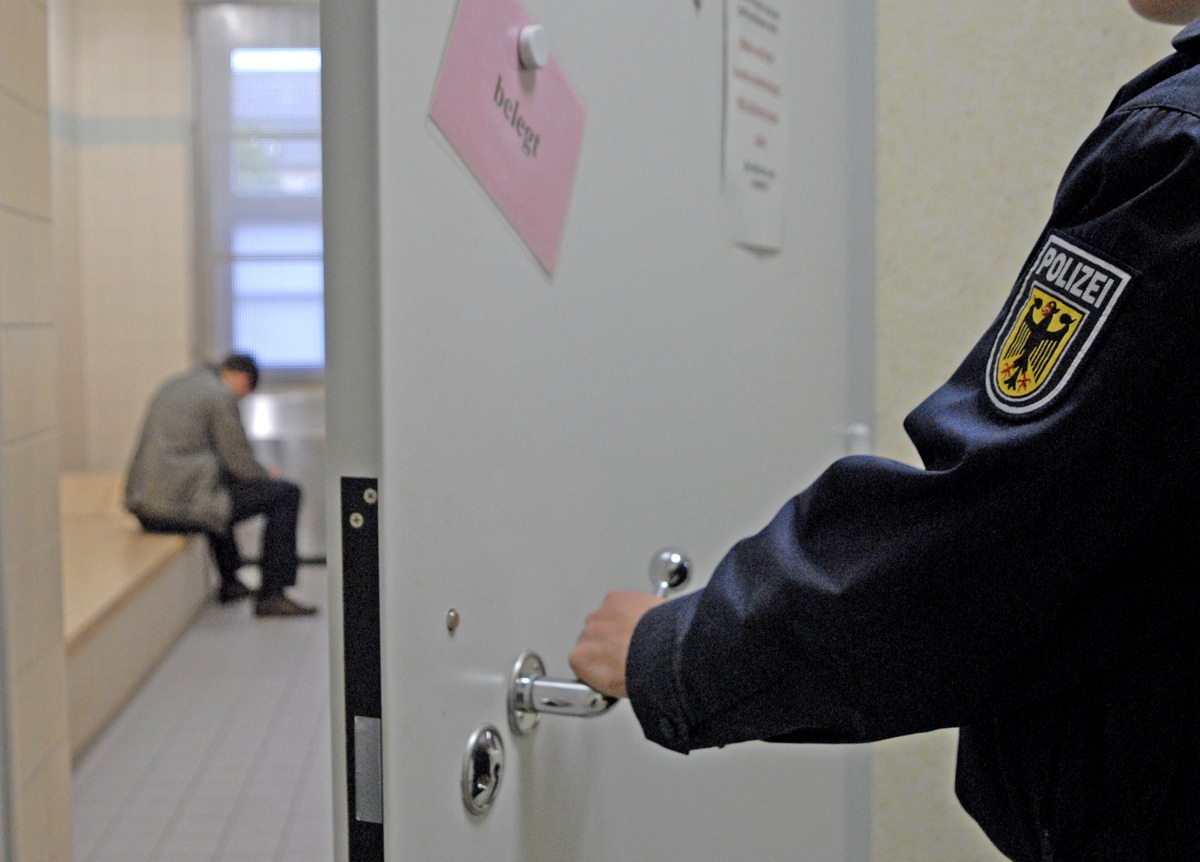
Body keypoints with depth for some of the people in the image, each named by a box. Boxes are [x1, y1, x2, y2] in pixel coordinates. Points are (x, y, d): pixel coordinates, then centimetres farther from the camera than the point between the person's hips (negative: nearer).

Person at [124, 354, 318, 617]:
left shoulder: (173, 385, 20)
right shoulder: (222, 396, -7)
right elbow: (239, 460, -7)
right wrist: (268, 477, 15)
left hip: (142, 502, 10)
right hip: (180, 504, -9)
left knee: (225, 480, 40)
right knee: (286, 493, 0)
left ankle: (230, 582, 42)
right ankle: (271, 596, 2)